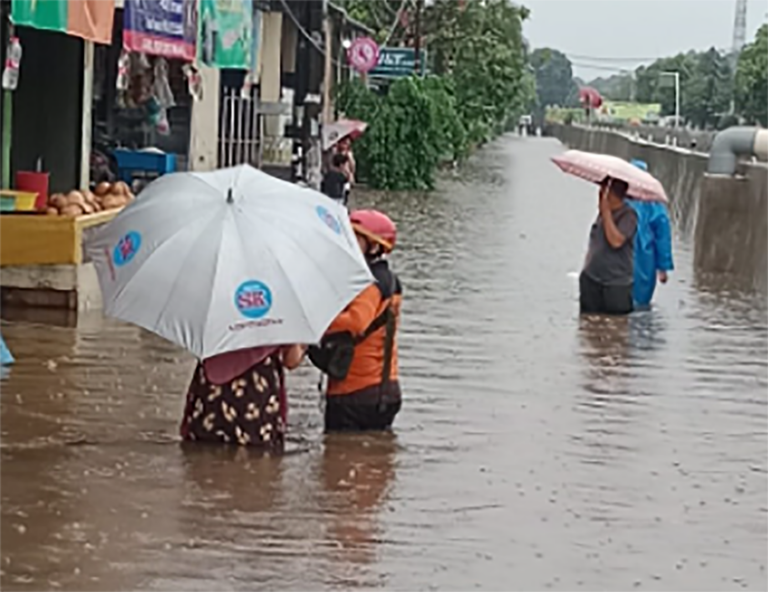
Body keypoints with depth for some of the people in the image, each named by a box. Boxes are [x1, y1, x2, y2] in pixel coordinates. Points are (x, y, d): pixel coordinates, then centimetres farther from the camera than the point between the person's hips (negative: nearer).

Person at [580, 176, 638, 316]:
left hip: (617, 284, -7)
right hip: (592, 281, 7)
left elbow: (616, 241, -25)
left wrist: (606, 211, -20)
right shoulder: (602, 213, 12)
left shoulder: (628, 215, -11)